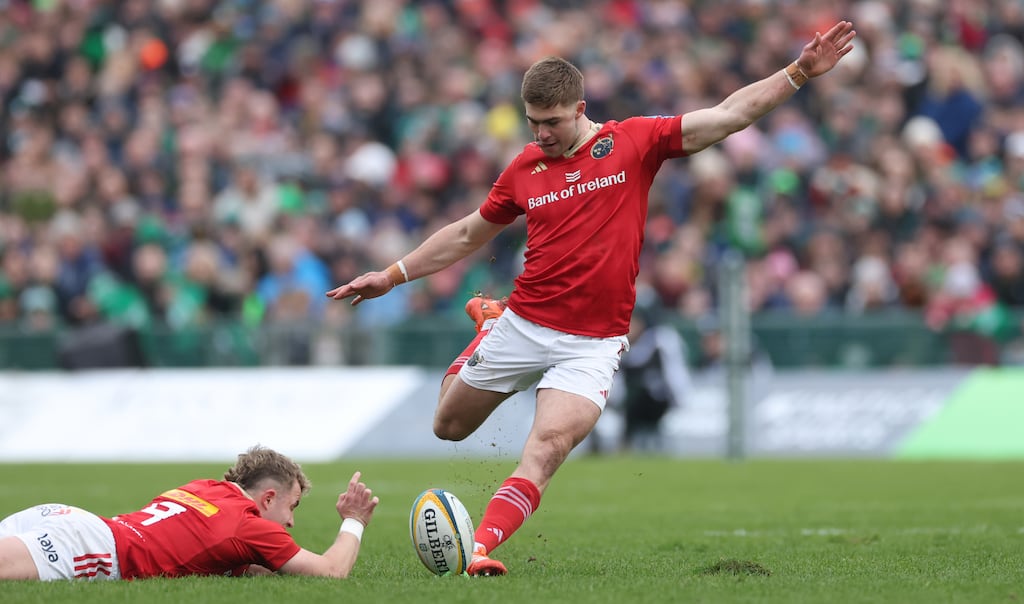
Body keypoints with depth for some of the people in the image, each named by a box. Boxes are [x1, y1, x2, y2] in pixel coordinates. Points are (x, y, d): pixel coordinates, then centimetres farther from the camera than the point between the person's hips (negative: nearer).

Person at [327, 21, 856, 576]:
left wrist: (799, 72, -16)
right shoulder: (525, 168, 5)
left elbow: (730, 115, -6)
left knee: (546, 448, -22)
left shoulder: (632, 142, -3)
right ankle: (486, 321, 47)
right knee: (449, 425, 19)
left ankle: (480, 549, -27)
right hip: (522, 325, 3)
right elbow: (467, 235, 19)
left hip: (593, 343, -3)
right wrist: (392, 275, 18)